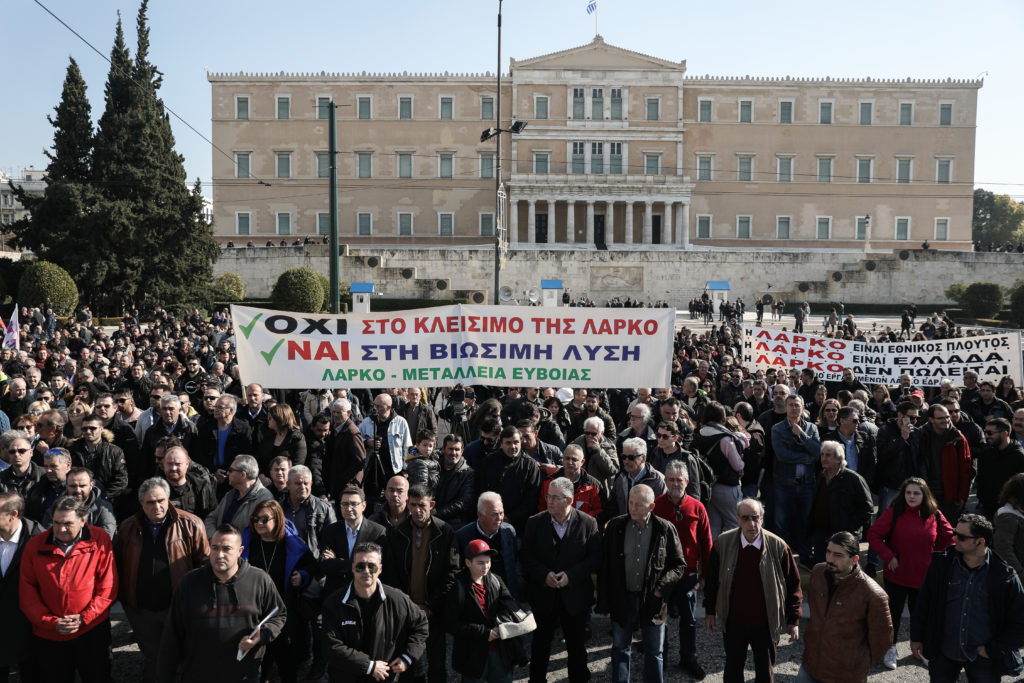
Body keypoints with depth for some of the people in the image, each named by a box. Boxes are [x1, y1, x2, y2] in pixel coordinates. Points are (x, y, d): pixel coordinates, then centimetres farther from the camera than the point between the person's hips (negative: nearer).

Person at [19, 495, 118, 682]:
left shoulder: (100, 540, -8)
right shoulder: (35, 546, -2)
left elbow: (108, 586, -6)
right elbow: (27, 592, -1)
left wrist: (84, 618, -13)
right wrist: (51, 622, -10)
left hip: (92, 630, -2)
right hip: (48, 635, 2)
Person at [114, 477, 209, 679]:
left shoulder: (190, 525, -11)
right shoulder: (128, 527, 0)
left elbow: (205, 563, -7)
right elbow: (118, 564, 9)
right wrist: (122, 598, 6)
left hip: (178, 608, -3)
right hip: (140, 610, 3)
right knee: (152, 658, 20)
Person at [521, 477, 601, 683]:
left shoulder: (587, 523, -9)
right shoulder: (535, 523, -5)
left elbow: (595, 558, -7)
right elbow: (526, 556, -2)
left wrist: (571, 575, -18)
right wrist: (544, 574, -17)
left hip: (575, 595, -1)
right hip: (543, 594, 1)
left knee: (576, 643, 13)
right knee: (541, 641, 14)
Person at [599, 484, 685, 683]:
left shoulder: (665, 529, -6)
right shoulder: (615, 526, -4)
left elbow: (679, 564, 2)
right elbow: (604, 566, 0)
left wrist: (663, 587, -12)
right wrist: (604, 603, -2)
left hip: (653, 600, -1)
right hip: (622, 599, 1)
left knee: (654, 653, 13)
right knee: (620, 649, 13)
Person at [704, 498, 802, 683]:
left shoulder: (778, 546, -14)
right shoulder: (723, 543, -11)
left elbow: (793, 584, -4)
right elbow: (712, 579, 2)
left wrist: (793, 620, -2)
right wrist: (710, 611, 5)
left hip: (765, 624, -1)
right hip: (734, 622, 1)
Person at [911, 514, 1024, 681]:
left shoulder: (1005, 576, -11)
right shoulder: (942, 565, -6)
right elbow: (923, 603, 4)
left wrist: (993, 649, -8)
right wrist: (916, 637, 4)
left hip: (984, 661, -2)